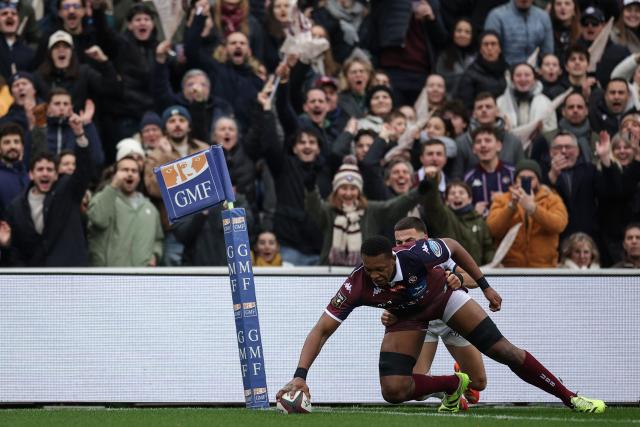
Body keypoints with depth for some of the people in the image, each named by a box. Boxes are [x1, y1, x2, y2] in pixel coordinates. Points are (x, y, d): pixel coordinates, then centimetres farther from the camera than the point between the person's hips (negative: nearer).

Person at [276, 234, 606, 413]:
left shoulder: (416, 254, -37)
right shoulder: (357, 285, -35)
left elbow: (454, 247, -14)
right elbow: (322, 329, -33)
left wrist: (485, 286, -8)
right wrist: (300, 376, -45)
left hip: (442, 296, -1)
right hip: (407, 317, 1)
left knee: (504, 351, -9)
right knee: (393, 390, -17)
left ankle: (570, 398, 4)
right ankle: (454, 385, 10)